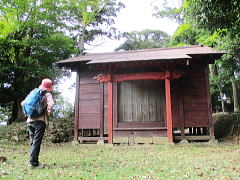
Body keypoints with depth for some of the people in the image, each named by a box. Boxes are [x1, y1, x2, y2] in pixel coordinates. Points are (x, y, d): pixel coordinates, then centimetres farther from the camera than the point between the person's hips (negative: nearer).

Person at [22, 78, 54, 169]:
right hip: (40, 120, -6)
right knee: (37, 142, -4)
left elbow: (23, 103, 19)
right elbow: (51, 103, -21)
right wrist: (48, 112, -6)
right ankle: (33, 162, -5)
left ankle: (33, 161, 19)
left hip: (30, 120, 6)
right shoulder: (47, 94, -1)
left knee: (32, 142, 13)